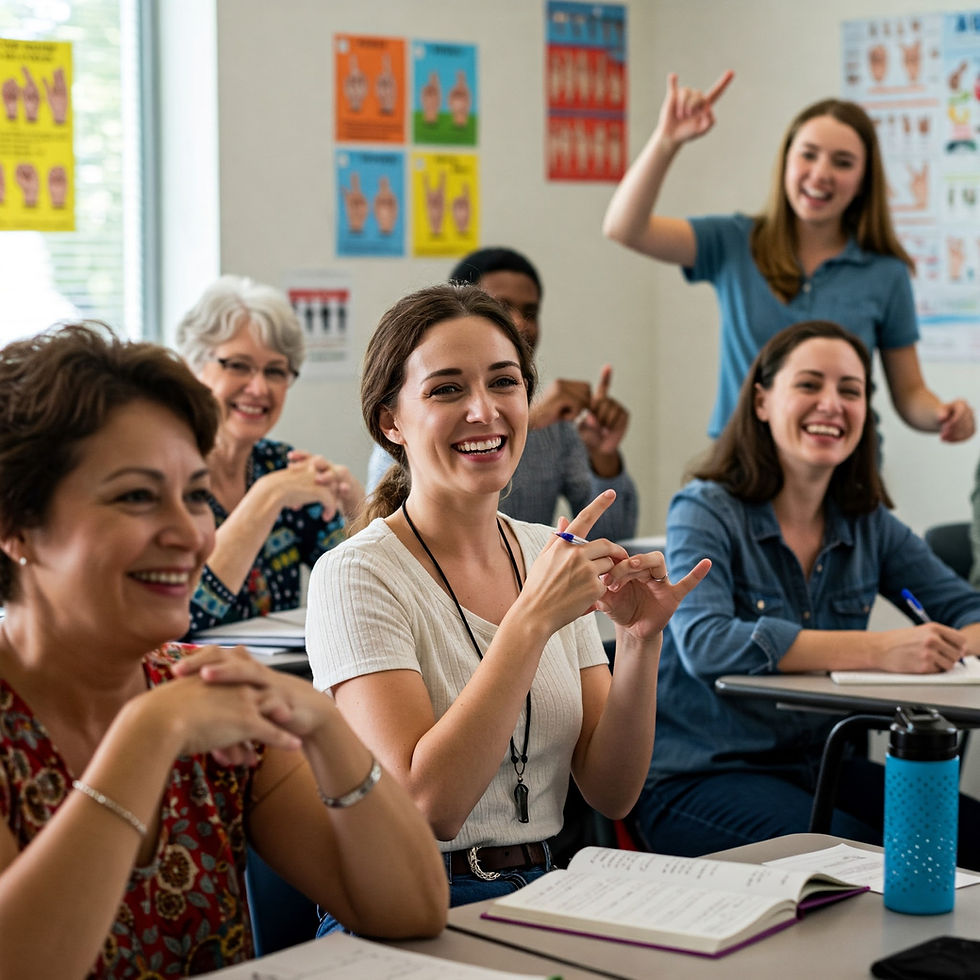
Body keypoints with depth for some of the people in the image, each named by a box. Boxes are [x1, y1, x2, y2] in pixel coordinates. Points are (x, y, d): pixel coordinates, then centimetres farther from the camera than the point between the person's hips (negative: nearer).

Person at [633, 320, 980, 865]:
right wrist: (880, 651, -33)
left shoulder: (869, 525, 8)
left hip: (817, 768, 6)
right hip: (696, 778, -5)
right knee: (863, 858, -29)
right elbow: (704, 642, -25)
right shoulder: (706, 513, -8)